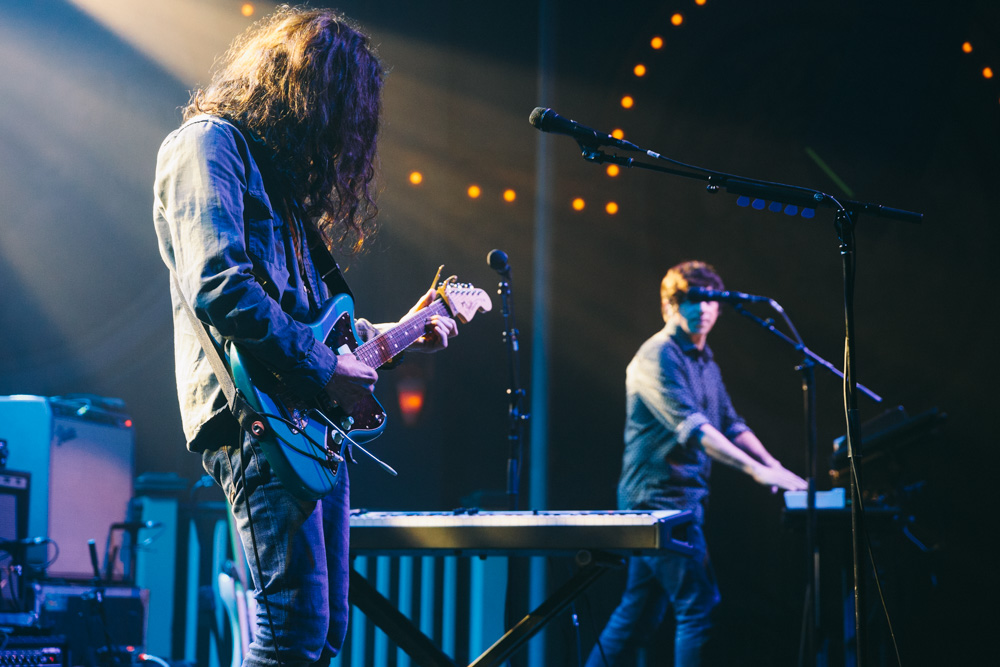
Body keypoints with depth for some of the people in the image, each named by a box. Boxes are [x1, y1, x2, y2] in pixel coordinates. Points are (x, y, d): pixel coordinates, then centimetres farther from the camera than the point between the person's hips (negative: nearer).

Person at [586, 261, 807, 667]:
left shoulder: (706, 363, 17)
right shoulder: (656, 357, -13)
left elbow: (730, 424, 19)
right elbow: (690, 427, -23)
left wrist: (773, 465, 3)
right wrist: (755, 470, -29)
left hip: (686, 498, 9)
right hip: (659, 498, -9)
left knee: (639, 613, 12)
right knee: (698, 607, -10)